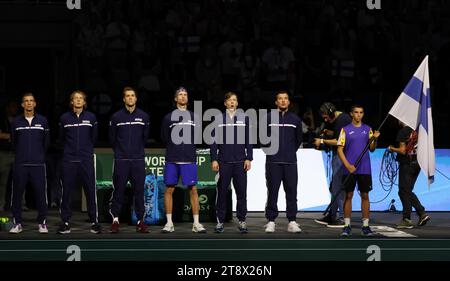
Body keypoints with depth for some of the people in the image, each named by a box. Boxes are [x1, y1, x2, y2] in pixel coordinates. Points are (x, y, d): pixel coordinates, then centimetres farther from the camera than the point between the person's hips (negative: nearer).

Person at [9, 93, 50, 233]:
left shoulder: (42, 121, 5)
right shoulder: (16, 122, 5)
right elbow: (13, 142, 15)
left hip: (38, 163, 0)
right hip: (20, 164, 1)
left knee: (41, 193, -2)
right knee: (17, 193, 1)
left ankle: (42, 223, 7)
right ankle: (17, 223, 10)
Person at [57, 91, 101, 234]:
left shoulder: (91, 117, 4)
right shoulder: (64, 118, 4)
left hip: (86, 159, 0)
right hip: (69, 159, 0)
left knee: (91, 190, -1)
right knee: (66, 191, 1)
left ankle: (94, 221, 6)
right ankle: (65, 221, 9)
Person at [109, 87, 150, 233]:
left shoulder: (143, 116, 5)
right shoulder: (116, 117, 1)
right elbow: (112, 138, 10)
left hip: (138, 160, 1)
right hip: (121, 160, -1)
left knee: (139, 190, 2)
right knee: (118, 190, 0)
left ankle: (140, 221, 8)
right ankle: (115, 219, 8)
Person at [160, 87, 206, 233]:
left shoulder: (194, 117, 9)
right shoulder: (168, 117, 5)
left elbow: (198, 138, 13)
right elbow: (164, 137, 9)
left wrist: (188, 147, 7)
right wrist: (175, 147, 9)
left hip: (189, 160, 0)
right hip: (172, 160, 0)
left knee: (193, 189, -2)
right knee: (169, 189, 1)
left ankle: (196, 223, 3)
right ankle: (169, 223, 8)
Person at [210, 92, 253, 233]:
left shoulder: (244, 118, 7)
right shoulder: (218, 119, 5)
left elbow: (248, 140, 7)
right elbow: (214, 140, 5)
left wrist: (249, 158, 1)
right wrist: (213, 159, -2)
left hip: (240, 162, 1)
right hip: (223, 162, 0)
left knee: (241, 192, 1)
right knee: (222, 191, 2)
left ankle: (242, 221, 8)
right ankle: (220, 221, 9)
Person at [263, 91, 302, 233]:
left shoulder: (295, 119, 8)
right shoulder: (269, 118, 2)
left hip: (290, 162, 2)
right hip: (273, 161, -1)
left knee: (291, 192, 0)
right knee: (272, 192, 0)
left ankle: (292, 221, 4)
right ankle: (271, 221, 5)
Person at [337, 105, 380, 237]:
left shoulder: (368, 129, 9)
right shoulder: (345, 130, 2)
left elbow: (372, 149, 7)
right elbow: (340, 149, -1)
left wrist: (375, 139, -12)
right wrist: (348, 165, -11)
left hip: (365, 169, 2)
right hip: (349, 169, -2)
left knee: (365, 195, 3)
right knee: (348, 195, 0)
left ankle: (365, 225, 8)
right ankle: (347, 225, 5)